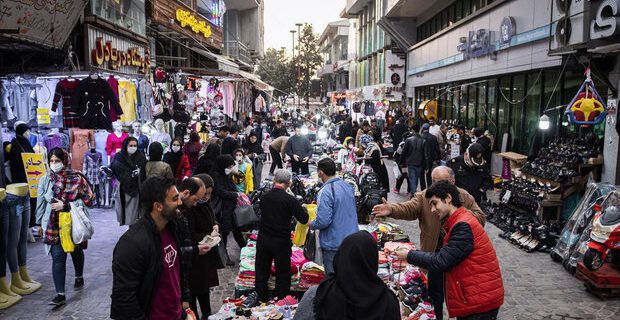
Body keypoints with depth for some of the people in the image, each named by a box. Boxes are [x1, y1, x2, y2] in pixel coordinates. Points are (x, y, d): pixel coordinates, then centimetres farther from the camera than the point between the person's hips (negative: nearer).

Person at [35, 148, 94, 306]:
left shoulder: (77, 178, -11)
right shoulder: (45, 180, -4)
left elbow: (88, 199, -12)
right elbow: (40, 203, 6)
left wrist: (65, 205, -18)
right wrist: (40, 223, 8)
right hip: (54, 225, 0)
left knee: (76, 251, 21)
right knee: (57, 256, -10)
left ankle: (79, 277, 48)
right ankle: (60, 294, -7)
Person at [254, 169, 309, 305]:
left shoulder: (264, 197, -1)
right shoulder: (289, 199, -16)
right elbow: (304, 219, -12)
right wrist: (303, 209, 9)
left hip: (263, 239, 4)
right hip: (281, 241, -4)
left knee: (262, 271, 16)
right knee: (282, 273, 11)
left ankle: (262, 300, 26)